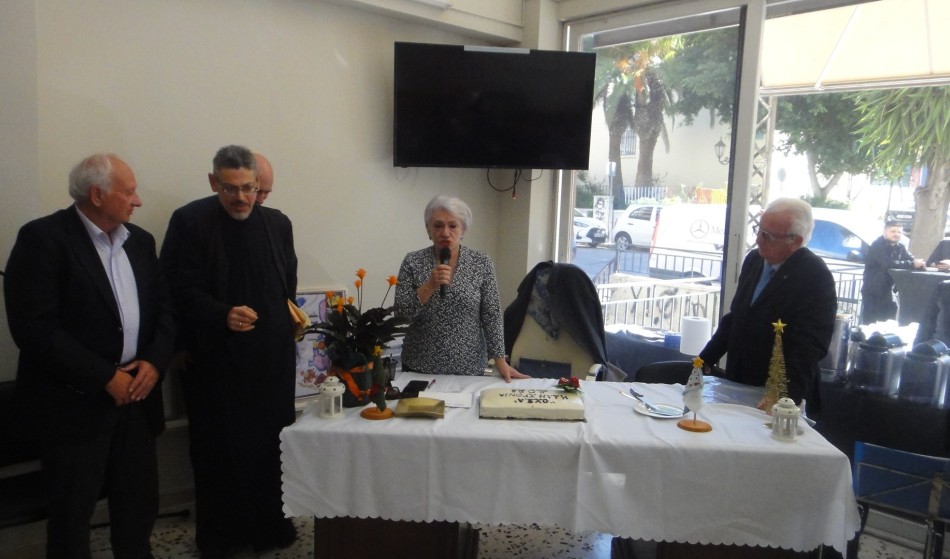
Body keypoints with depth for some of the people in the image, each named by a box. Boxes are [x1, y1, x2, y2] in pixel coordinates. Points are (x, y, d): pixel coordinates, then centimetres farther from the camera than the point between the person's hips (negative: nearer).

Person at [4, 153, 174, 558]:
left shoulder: (140, 241, 9)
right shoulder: (43, 238, -11)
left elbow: (164, 308, 10)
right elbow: (34, 328, -18)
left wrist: (154, 362, -7)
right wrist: (105, 378, -17)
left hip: (136, 395, 6)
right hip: (76, 401, -5)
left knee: (140, 504, 15)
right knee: (72, 513, 12)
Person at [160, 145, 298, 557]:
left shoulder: (277, 224, 7)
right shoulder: (189, 222, -6)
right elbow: (182, 288, -10)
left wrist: (289, 326, 11)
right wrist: (223, 315, -23)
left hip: (271, 357, 4)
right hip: (215, 357, -3)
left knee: (271, 443, 10)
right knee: (219, 447, 7)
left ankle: (271, 525, 27)